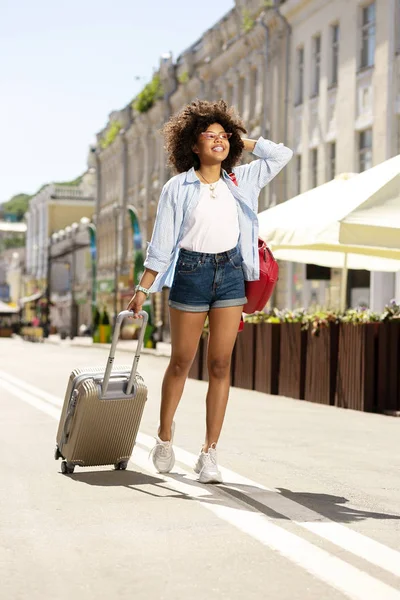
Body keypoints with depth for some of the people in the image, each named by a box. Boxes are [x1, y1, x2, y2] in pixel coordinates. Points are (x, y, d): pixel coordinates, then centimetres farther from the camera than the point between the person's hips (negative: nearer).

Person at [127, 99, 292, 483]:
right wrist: (143, 289, -5)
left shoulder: (240, 181, 8)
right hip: (190, 272, -2)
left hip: (230, 272, 3)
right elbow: (161, 242, -1)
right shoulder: (178, 188, -1)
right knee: (181, 361, 7)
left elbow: (282, 155, 12)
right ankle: (164, 437, 27)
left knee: (220, 364, -1)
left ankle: (209, 453, 3)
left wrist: (242, 142, 11)